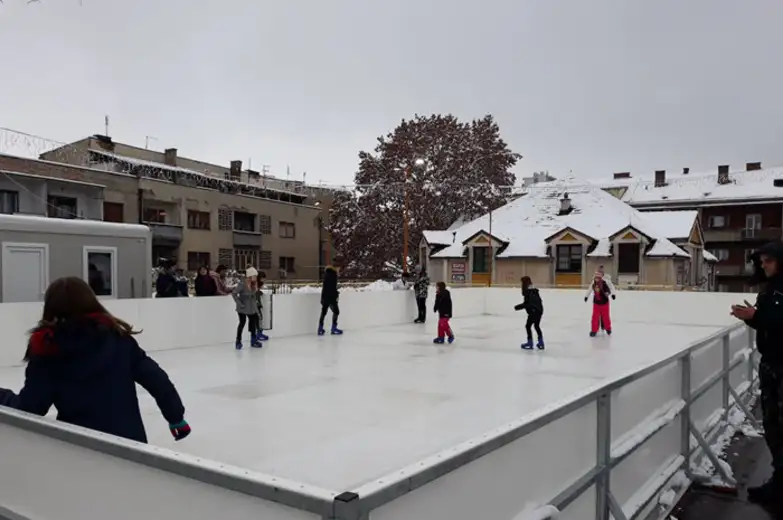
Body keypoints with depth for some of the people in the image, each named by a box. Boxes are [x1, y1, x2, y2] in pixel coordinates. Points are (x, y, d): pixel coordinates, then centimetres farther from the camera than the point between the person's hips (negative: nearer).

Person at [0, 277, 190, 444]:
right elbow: (154, 377, -3)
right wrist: (176, 416, 7)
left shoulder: (47, 347, -8)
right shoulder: (117, 336, -2)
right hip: (129, 439, 2)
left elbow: (28, 407, -8)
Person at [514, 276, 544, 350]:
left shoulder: (528, 292, -16)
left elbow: (526, 304, -21)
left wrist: (518, 307, -12)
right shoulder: (534, 290, 11)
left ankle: (530, 343, 1)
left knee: (528, 326, 0)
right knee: (537, 326, 20)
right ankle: (541, 343, 24)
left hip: (534, 311, -9)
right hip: (539, 310, 10)